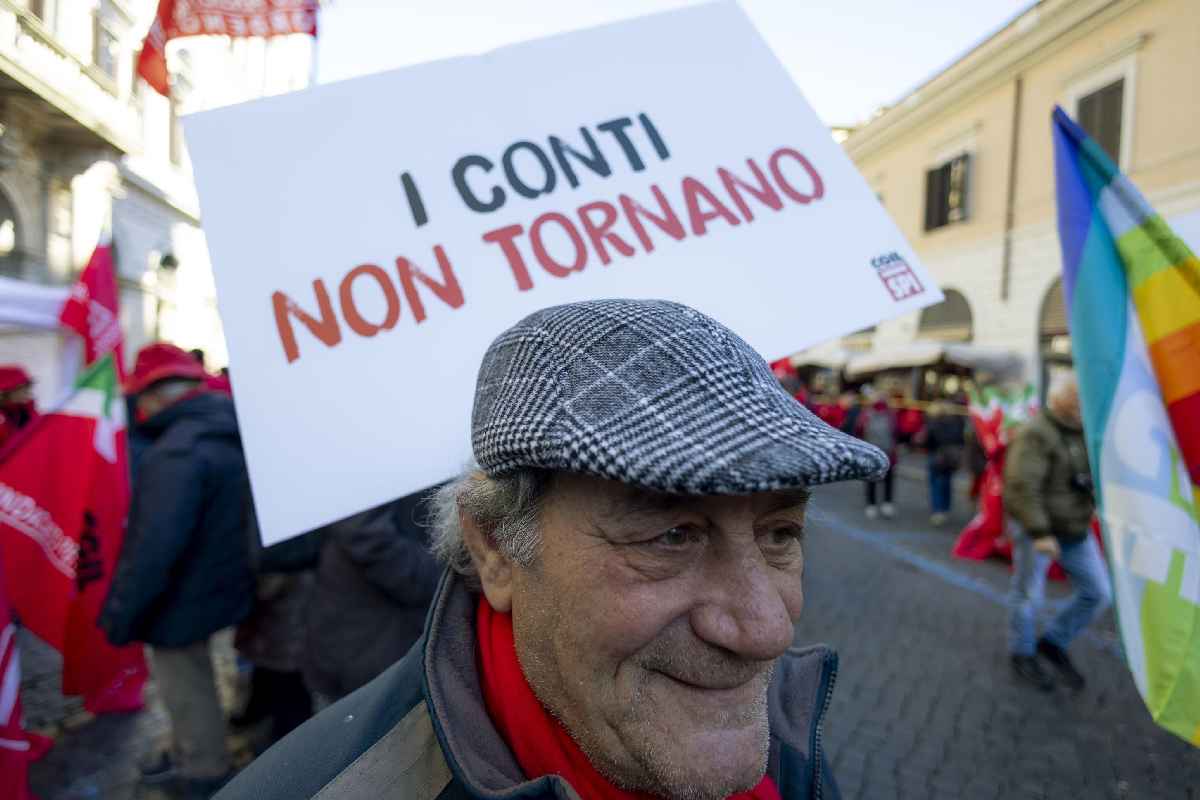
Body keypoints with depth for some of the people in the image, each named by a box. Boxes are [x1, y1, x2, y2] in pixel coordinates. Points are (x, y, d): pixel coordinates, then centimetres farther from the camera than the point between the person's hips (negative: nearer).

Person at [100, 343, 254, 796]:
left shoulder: (178, 451, -28)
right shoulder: (228, 436, 4)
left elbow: (156, 543, -30)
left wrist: (122, 608, -19)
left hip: (185, 597, -9)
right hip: (216, 584, 9)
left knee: (187, 691, 11)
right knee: (191, 686, 27)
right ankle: (188, 757, 45)